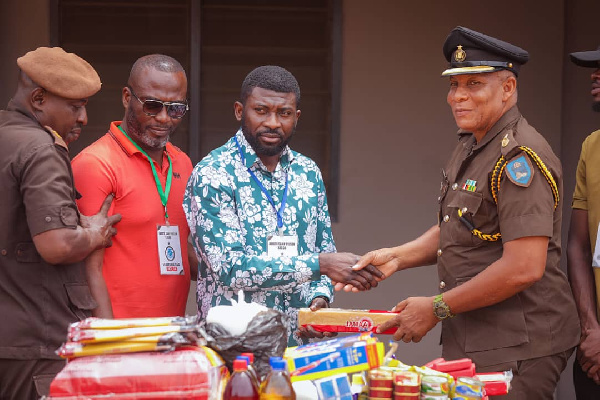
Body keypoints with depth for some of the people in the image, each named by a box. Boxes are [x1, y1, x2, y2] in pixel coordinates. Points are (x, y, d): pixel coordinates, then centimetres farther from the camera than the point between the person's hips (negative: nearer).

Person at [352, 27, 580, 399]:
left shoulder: (520, 157, -19)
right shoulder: (469, 146, 12)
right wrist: (397, 257, 6)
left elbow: (524, 268, -26)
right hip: (471, 341, 9)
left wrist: (437, 309, -18)